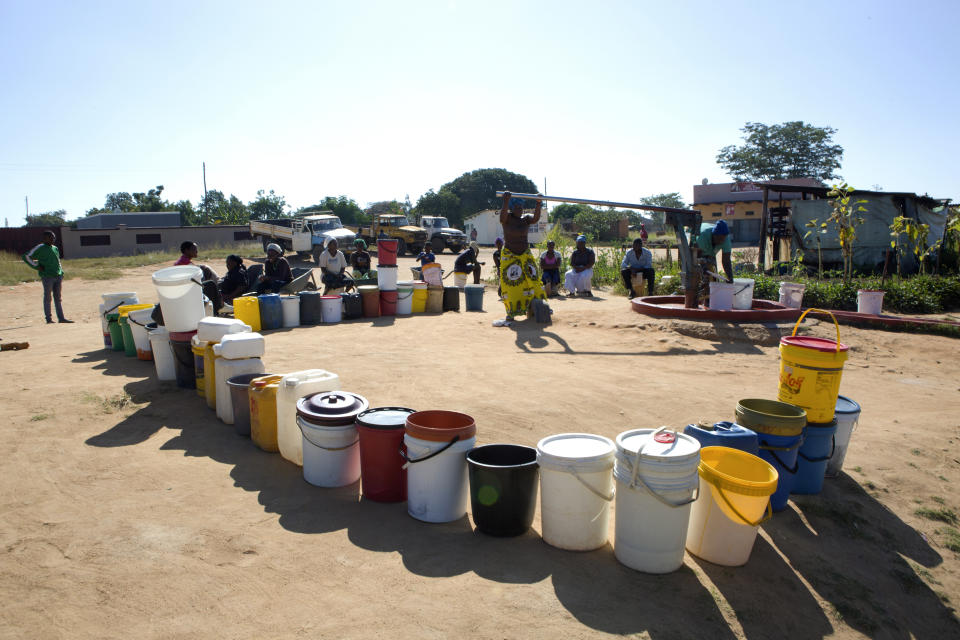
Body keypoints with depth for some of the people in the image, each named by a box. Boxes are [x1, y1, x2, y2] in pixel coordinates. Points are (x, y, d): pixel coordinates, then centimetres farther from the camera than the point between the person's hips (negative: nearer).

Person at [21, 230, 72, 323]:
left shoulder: (55, 248, 17)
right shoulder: (40, 248, -3)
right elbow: (26, 256, -4)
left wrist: (61, 272, 17)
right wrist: (37, 267, -8)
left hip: (58, 276, 6)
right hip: (47, 276, -6)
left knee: (58, 297, 8)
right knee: (47, 297, -1)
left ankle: (61, 318, 9)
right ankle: (49, 319, 2)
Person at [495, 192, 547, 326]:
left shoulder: (526, 218, 1)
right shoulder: (507, 217, -8)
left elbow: (535, 219, -18)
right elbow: (502, 217, -31)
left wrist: (538, 204, -30)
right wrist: (506, 201, -40)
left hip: (525, 254, 4)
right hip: (509, 255, -4)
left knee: (532, 280, 8)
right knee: (510, 285, -6)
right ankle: (511, 314, -4)